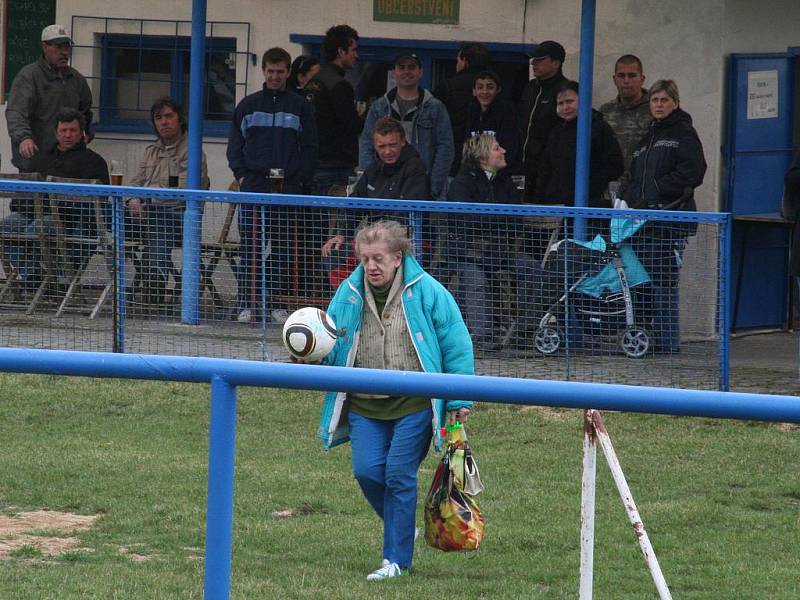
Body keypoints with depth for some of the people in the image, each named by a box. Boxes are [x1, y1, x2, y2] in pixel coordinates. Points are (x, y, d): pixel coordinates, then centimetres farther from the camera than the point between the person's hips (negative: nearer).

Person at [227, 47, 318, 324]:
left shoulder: (300, 107, 9)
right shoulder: (248, 106, 11)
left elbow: (309, 148, 8)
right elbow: (235, 144, 13)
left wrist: (301, 181, -2)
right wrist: (241, 174, 0)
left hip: (288, 187, 0)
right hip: (253, 186, 0)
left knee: (283, 249, 1)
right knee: (250, 247, -2)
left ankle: (279, 304, 6)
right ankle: (248, 304, 1)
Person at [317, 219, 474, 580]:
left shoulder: (426, 292, -6)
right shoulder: (349, 294, 4)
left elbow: (456, 345, -1)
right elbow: (331, 346, 13)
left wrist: (459, 400, -3)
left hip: (414, 405, -4)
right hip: (364, 406, 4)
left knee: (399, 476, -5)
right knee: (367, 472, -5)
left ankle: (397, 558, 4)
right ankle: (402, 531, 22)